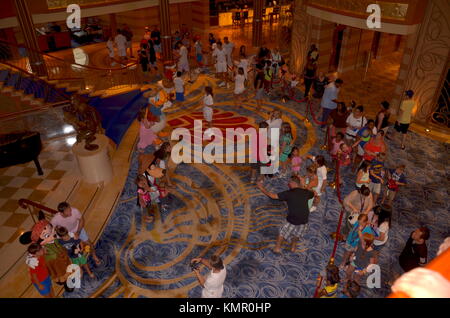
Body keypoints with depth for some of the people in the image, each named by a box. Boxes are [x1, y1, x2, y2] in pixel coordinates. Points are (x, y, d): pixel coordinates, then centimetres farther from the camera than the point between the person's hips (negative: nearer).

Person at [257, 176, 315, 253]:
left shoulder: (288, 193, -13)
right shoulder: (305, 192, -3)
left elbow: (273, 196, -14)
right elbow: (313, 194, 21)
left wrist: (262, 189, -6)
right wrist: (303, 187, 22)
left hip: (292, 219, -3)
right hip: (304, 220, 3)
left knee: (283, 232, 22)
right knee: (297, 234, 31)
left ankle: (277, 247, 34)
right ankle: (293, 247, 44)